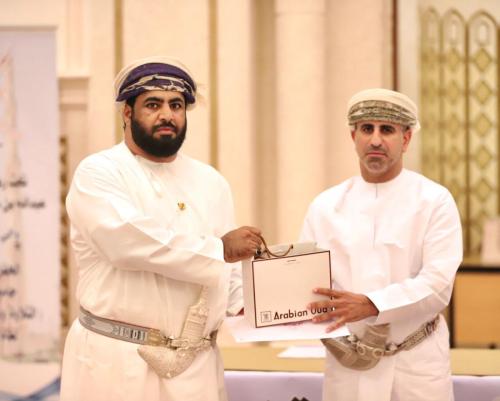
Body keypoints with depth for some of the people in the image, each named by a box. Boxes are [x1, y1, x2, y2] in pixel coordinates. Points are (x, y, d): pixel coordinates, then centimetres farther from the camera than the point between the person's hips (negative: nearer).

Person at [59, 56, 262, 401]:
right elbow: (126, 239, -21)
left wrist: (247, 304, -6)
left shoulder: (211, 182, 15)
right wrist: (220, 248, -15)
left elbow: (230, 270, 16)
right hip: (116, 362, -5)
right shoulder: (98, 173, -3)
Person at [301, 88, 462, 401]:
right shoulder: (325, 207, 5)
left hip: (416, 365, -2)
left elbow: (437, 284, -15)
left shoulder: (434, 202, -4)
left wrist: (370, 305, -29)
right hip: (347, 365, 2)